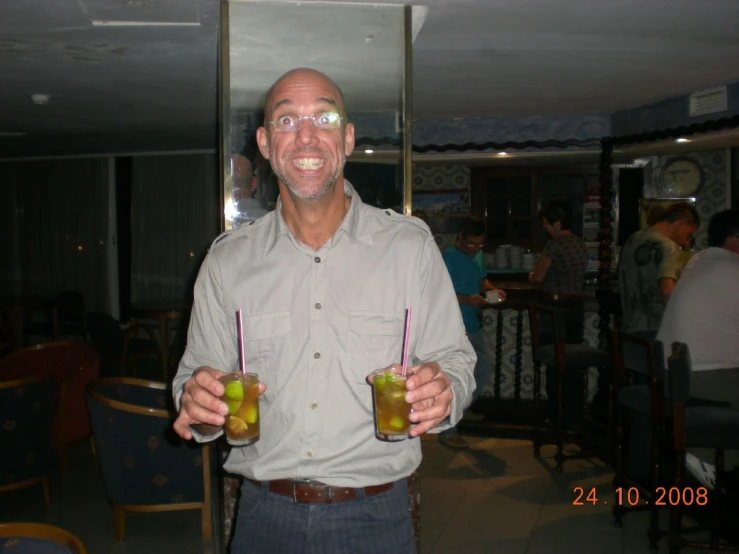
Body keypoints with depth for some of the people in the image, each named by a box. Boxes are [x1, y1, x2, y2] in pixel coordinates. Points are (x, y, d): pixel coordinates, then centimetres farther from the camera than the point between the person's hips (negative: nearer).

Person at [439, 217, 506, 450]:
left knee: (486, 365, 20)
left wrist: (492, 289, 1)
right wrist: (467, 299, -30)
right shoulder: (448, 258, -17)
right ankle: (448, 432, 2)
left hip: (472, 325, 9)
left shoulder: (478, 255, 10)